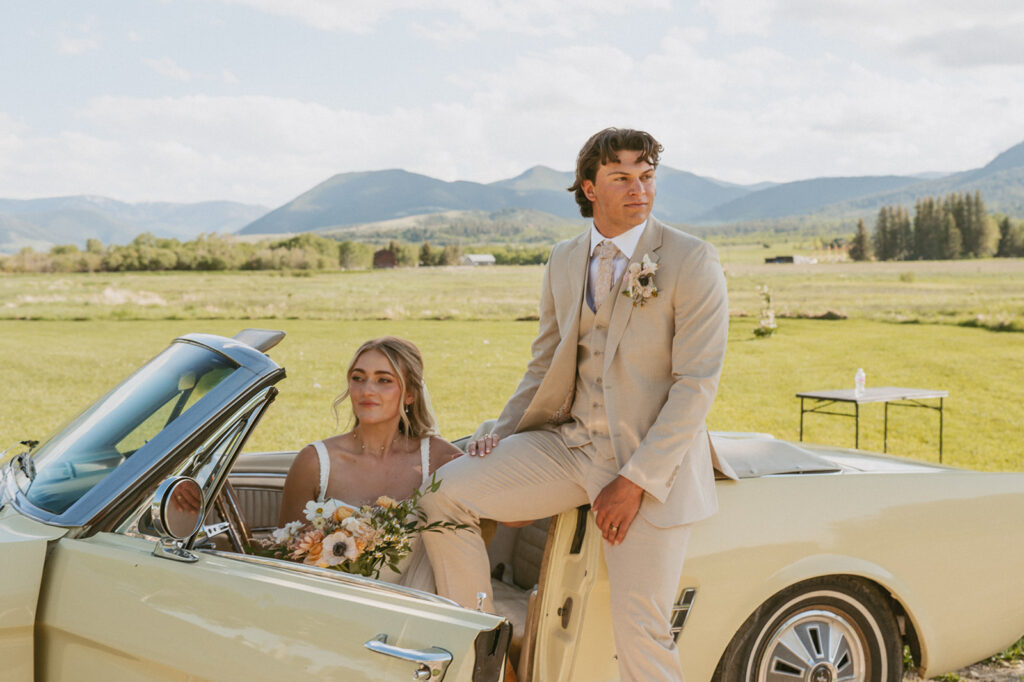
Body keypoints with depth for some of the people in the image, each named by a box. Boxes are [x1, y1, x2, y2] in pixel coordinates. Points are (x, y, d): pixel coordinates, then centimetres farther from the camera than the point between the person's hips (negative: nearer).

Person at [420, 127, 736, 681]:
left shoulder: (692, 261, -8)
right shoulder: (563, 261, 10)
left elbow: (696, 383, -13)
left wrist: (634, 481, -17)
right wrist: (502, 432, 2)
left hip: (652, 461, -5)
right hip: (569, 443, 5)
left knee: (639, 634, -12)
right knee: (442, 494, -10)